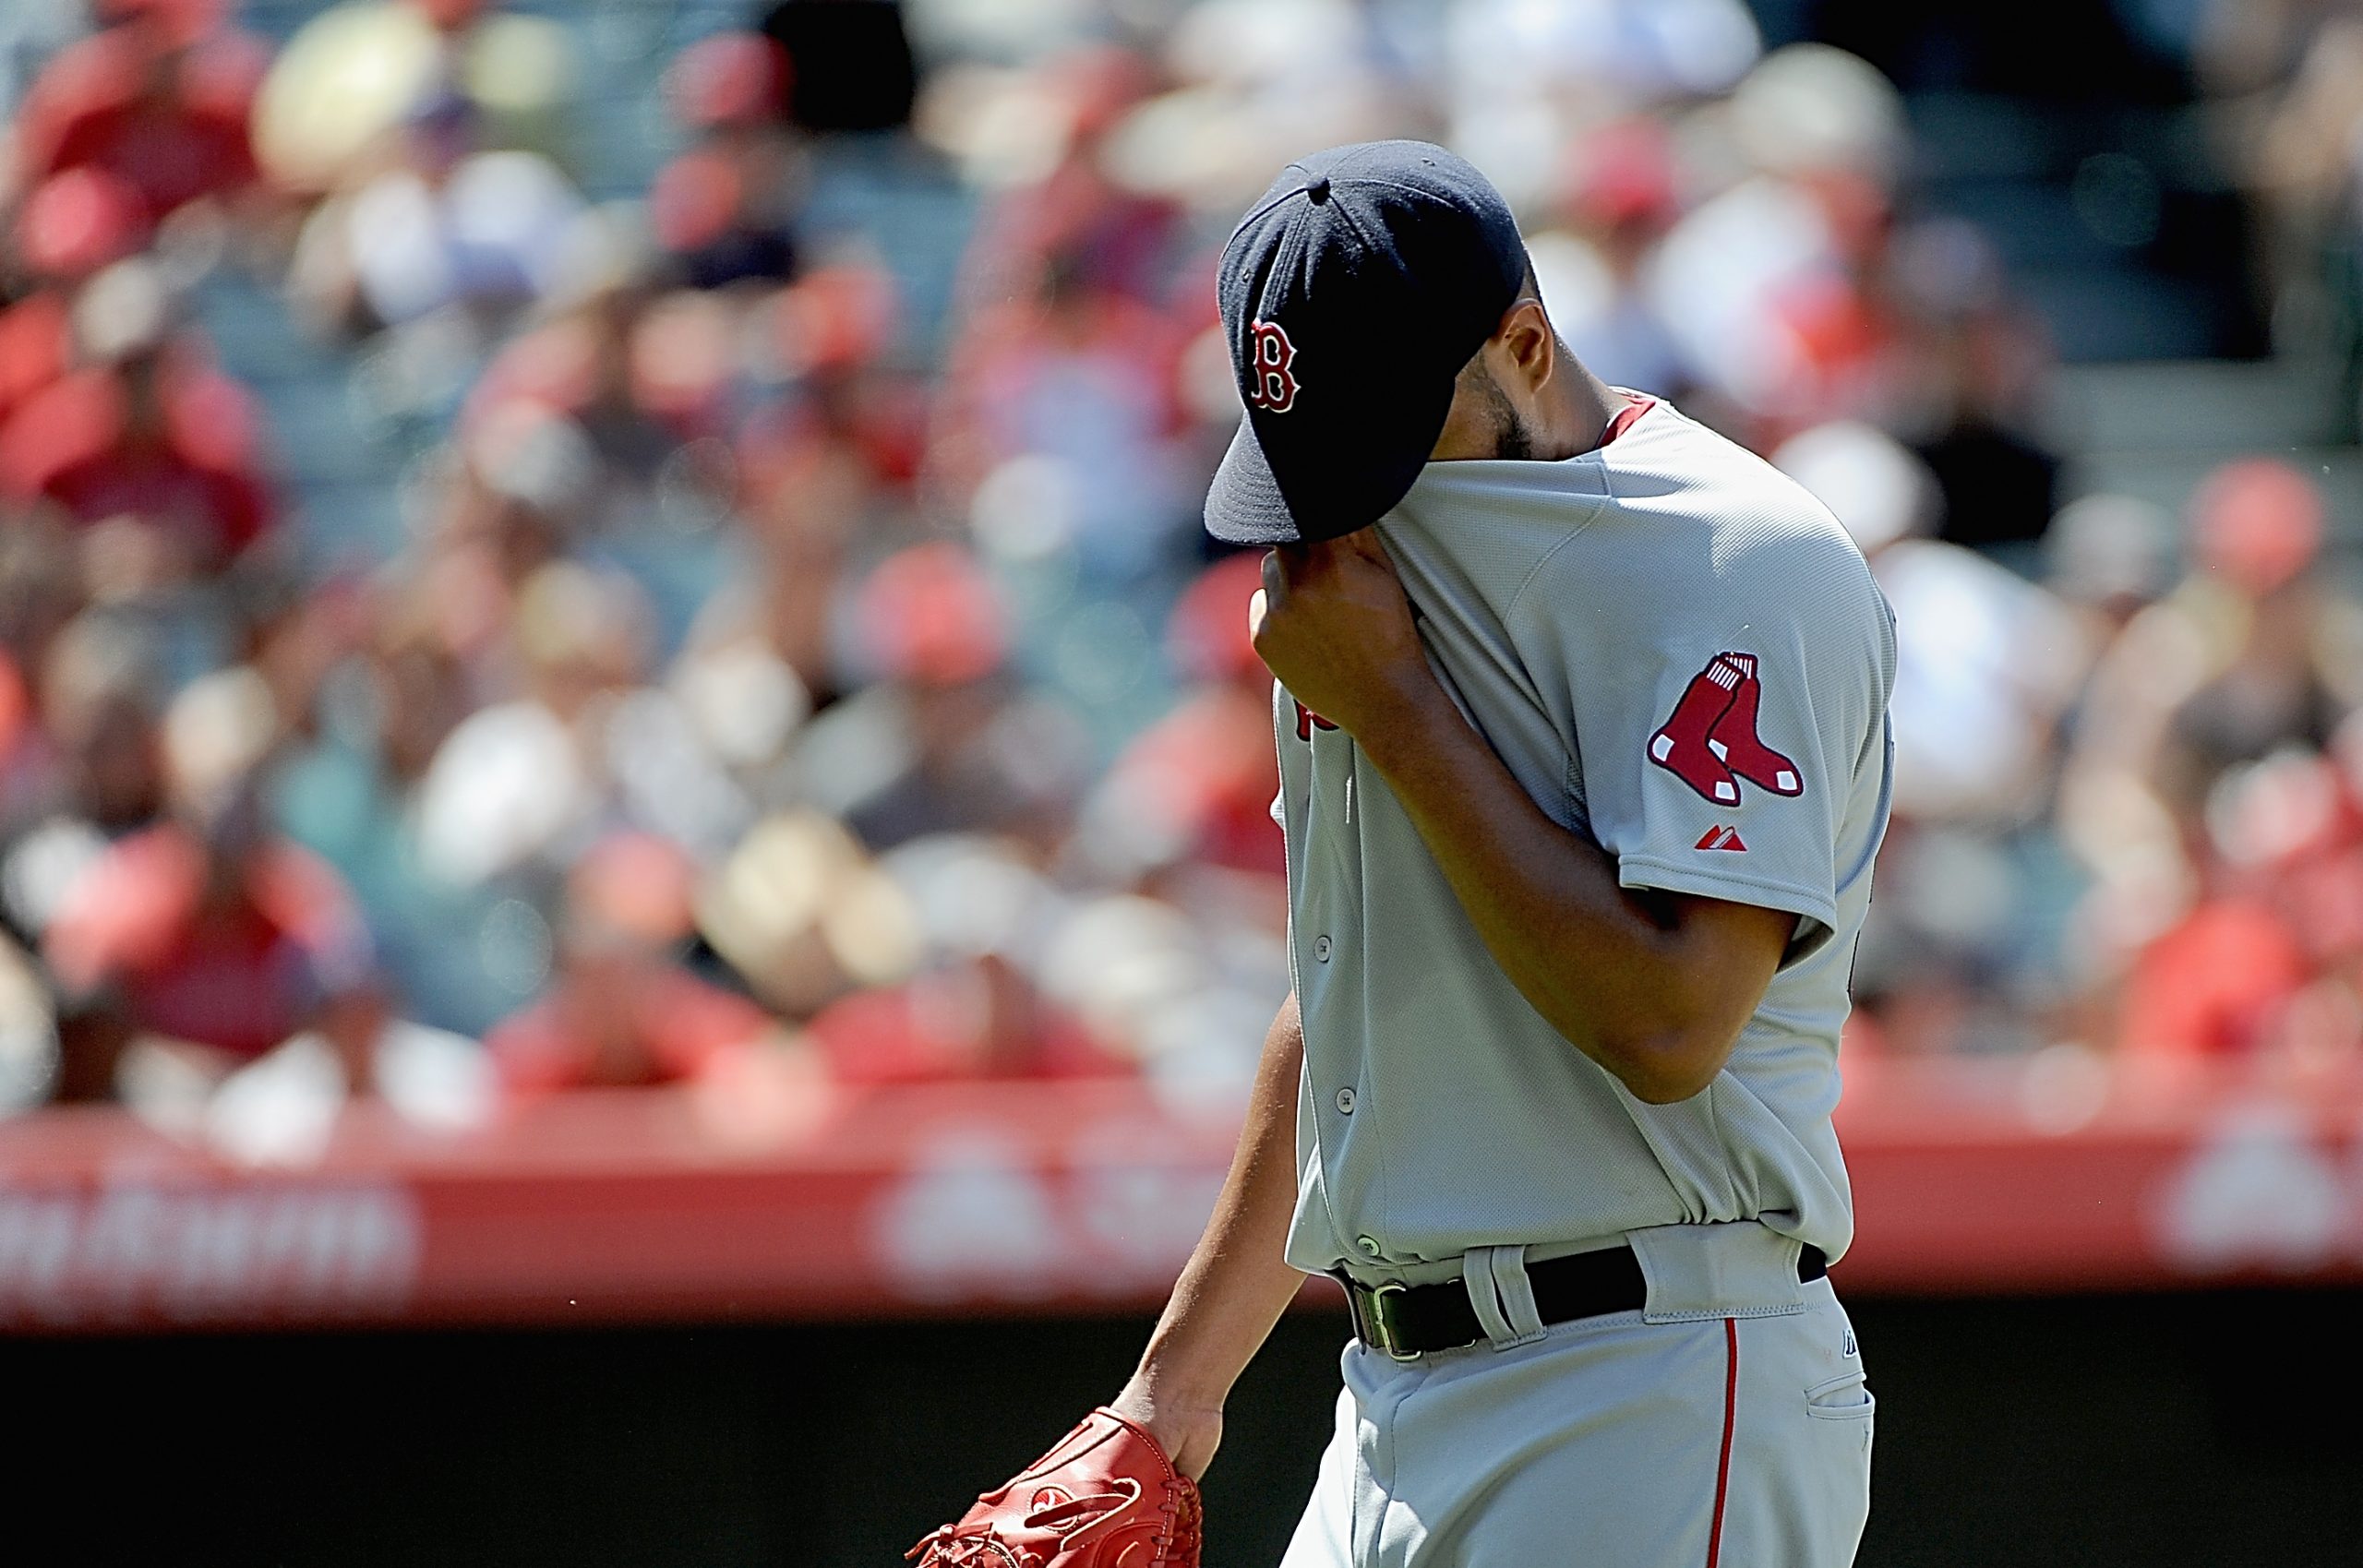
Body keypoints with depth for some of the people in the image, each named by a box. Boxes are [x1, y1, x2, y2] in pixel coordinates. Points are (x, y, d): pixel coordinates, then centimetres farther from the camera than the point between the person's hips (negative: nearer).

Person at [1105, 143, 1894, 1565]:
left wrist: (1393, 703, -15)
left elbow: (1667, 1024, -22)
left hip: (1658, 1416, -8)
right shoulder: (1371, 551, 15)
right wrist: (1177, 1386, 24)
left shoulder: (1740, 568, -12)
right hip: (1395, 1415, 8)